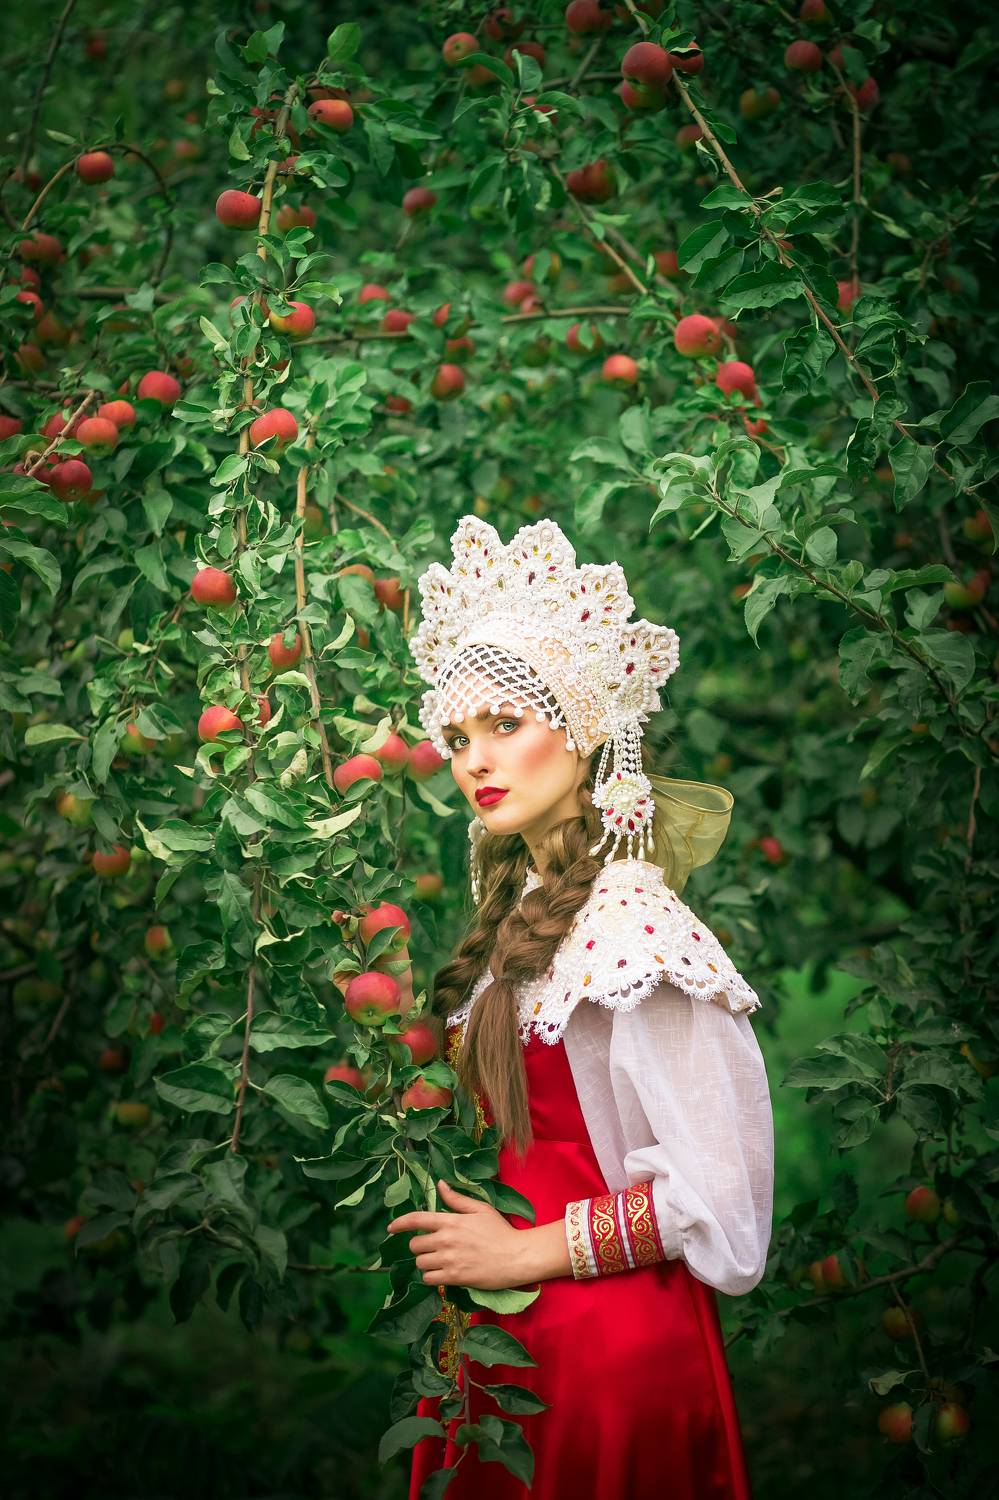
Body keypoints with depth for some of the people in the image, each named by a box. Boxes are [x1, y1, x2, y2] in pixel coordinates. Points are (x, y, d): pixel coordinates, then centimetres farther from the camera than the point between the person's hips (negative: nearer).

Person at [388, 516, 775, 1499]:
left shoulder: (632, 922, -18)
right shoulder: (522, 911, 7)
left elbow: (714, 1189, -20)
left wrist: (526, 1251, -14)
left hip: (608, 1339, -8)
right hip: (504, 1333, 8)